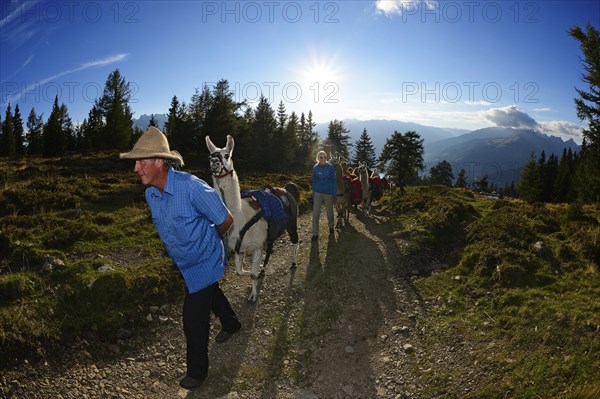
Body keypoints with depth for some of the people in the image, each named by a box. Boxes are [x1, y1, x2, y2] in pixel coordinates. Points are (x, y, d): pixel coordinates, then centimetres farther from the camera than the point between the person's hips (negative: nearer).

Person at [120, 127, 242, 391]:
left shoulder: (192, 188, -33)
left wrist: (207, 240, -1)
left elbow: (225, 220, -21)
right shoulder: (150, 194, -7)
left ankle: (197, 371, 25)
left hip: (204, 262, -7)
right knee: (210, 293, 29)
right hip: (184, 262, 8)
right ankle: (231, 324, 57)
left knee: (194, 319, 0)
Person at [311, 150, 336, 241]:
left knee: (329, 211, 14)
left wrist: (334, 193, -6)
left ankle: (331, 226, 40)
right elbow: (314, 181, 9)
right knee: (315, 213, -7)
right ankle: (315, 234, -2)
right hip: (318, 192, 1)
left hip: (328, 192, -1)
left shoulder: (330, 167, -6)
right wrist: (313, 193, 7)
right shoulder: (315, 168, 1)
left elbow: (333, 181, -3)